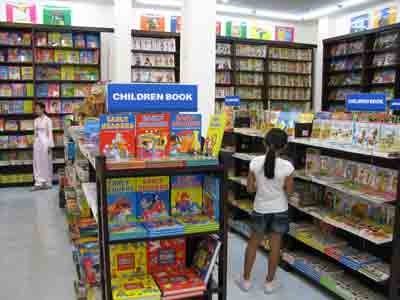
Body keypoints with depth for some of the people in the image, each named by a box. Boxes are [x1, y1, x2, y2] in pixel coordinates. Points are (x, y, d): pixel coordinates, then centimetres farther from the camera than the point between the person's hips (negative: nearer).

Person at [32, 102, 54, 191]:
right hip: (37, 142, 7)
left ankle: (47, 183, 9)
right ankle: (38, 183, 9)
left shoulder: (47, 120, -6)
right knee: (37, 163, 5)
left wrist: (50, 145, -11)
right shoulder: (36, 120, 13)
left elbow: (50, 133, -8)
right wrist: (34, 143, 13)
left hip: (44, 142, -6)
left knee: (46, 163, 0)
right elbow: (35, 133, 16)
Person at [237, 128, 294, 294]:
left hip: (260, 210, 1)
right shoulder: (287, 166, -18)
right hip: (279, 211, -1)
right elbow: (289, 191, -8)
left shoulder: (255, 162, -15)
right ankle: (269, 282, 29)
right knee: (275, 246, 15)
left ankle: (246, 280, 29)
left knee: (253, 244, 18)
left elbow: (249, 188, -8)